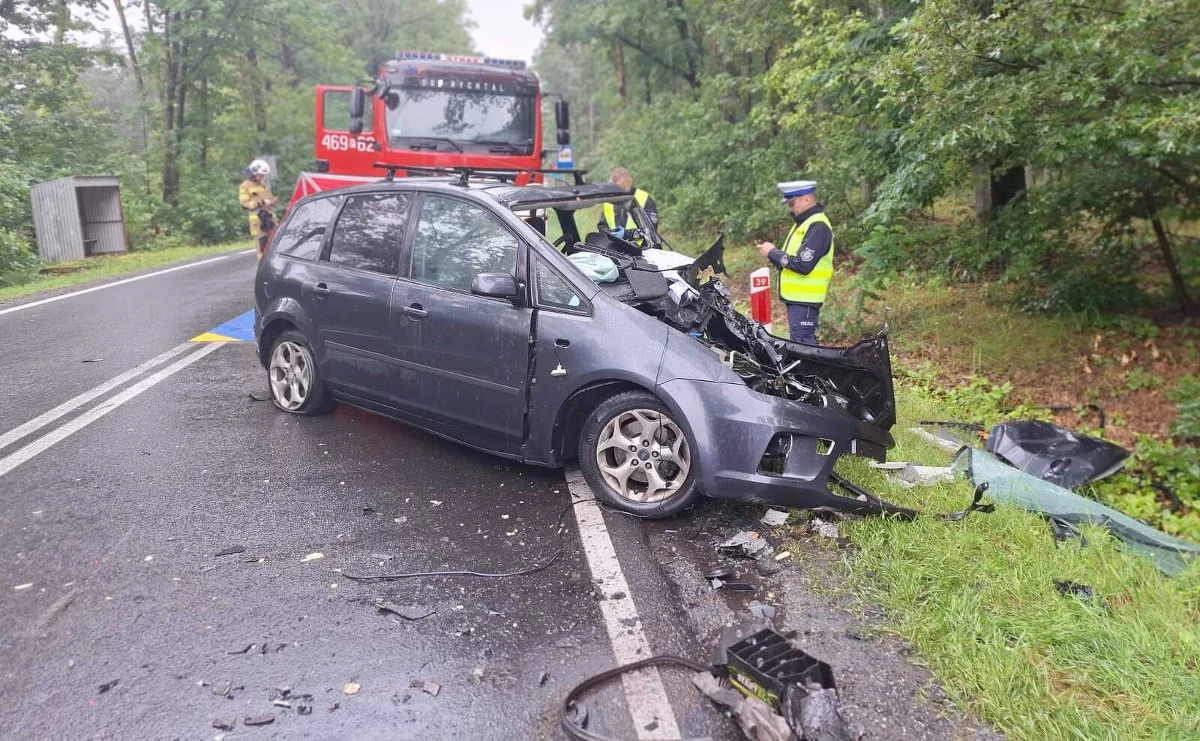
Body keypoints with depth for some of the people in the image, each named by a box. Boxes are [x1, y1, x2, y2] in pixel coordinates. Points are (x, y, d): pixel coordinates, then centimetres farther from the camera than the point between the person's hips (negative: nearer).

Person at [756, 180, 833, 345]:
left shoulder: (818, 226, -15)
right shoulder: (803, 223, 17)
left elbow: (802, 264, -24)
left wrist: (772, 252, -13)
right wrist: (773, 254, 1)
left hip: (804, 300, -10)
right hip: (796, 297, 10)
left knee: (803, 347, -10)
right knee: (804, 345, 15)